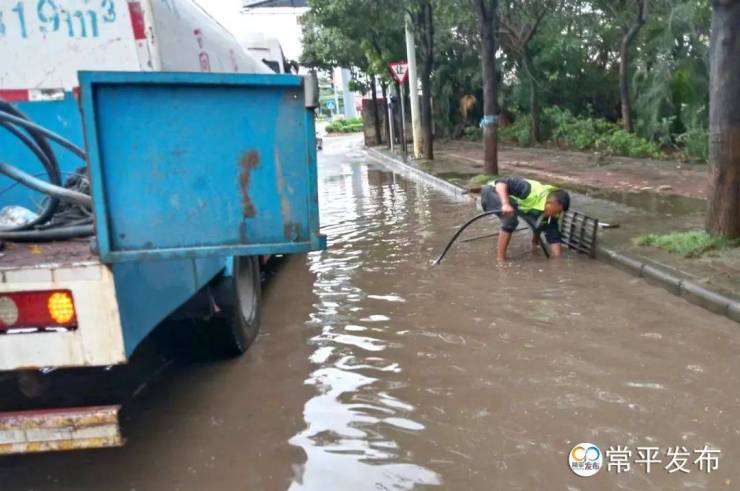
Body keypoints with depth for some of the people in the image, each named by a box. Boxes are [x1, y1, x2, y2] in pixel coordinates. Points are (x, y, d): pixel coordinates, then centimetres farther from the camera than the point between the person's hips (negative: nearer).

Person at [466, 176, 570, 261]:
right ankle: (500, 259, -20)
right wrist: (506, 204, -50)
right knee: (510, 220, -31)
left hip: (512, 200, 7)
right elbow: (501, 182, -38)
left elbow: (554, 236, -11)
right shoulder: (531, 190, -38)